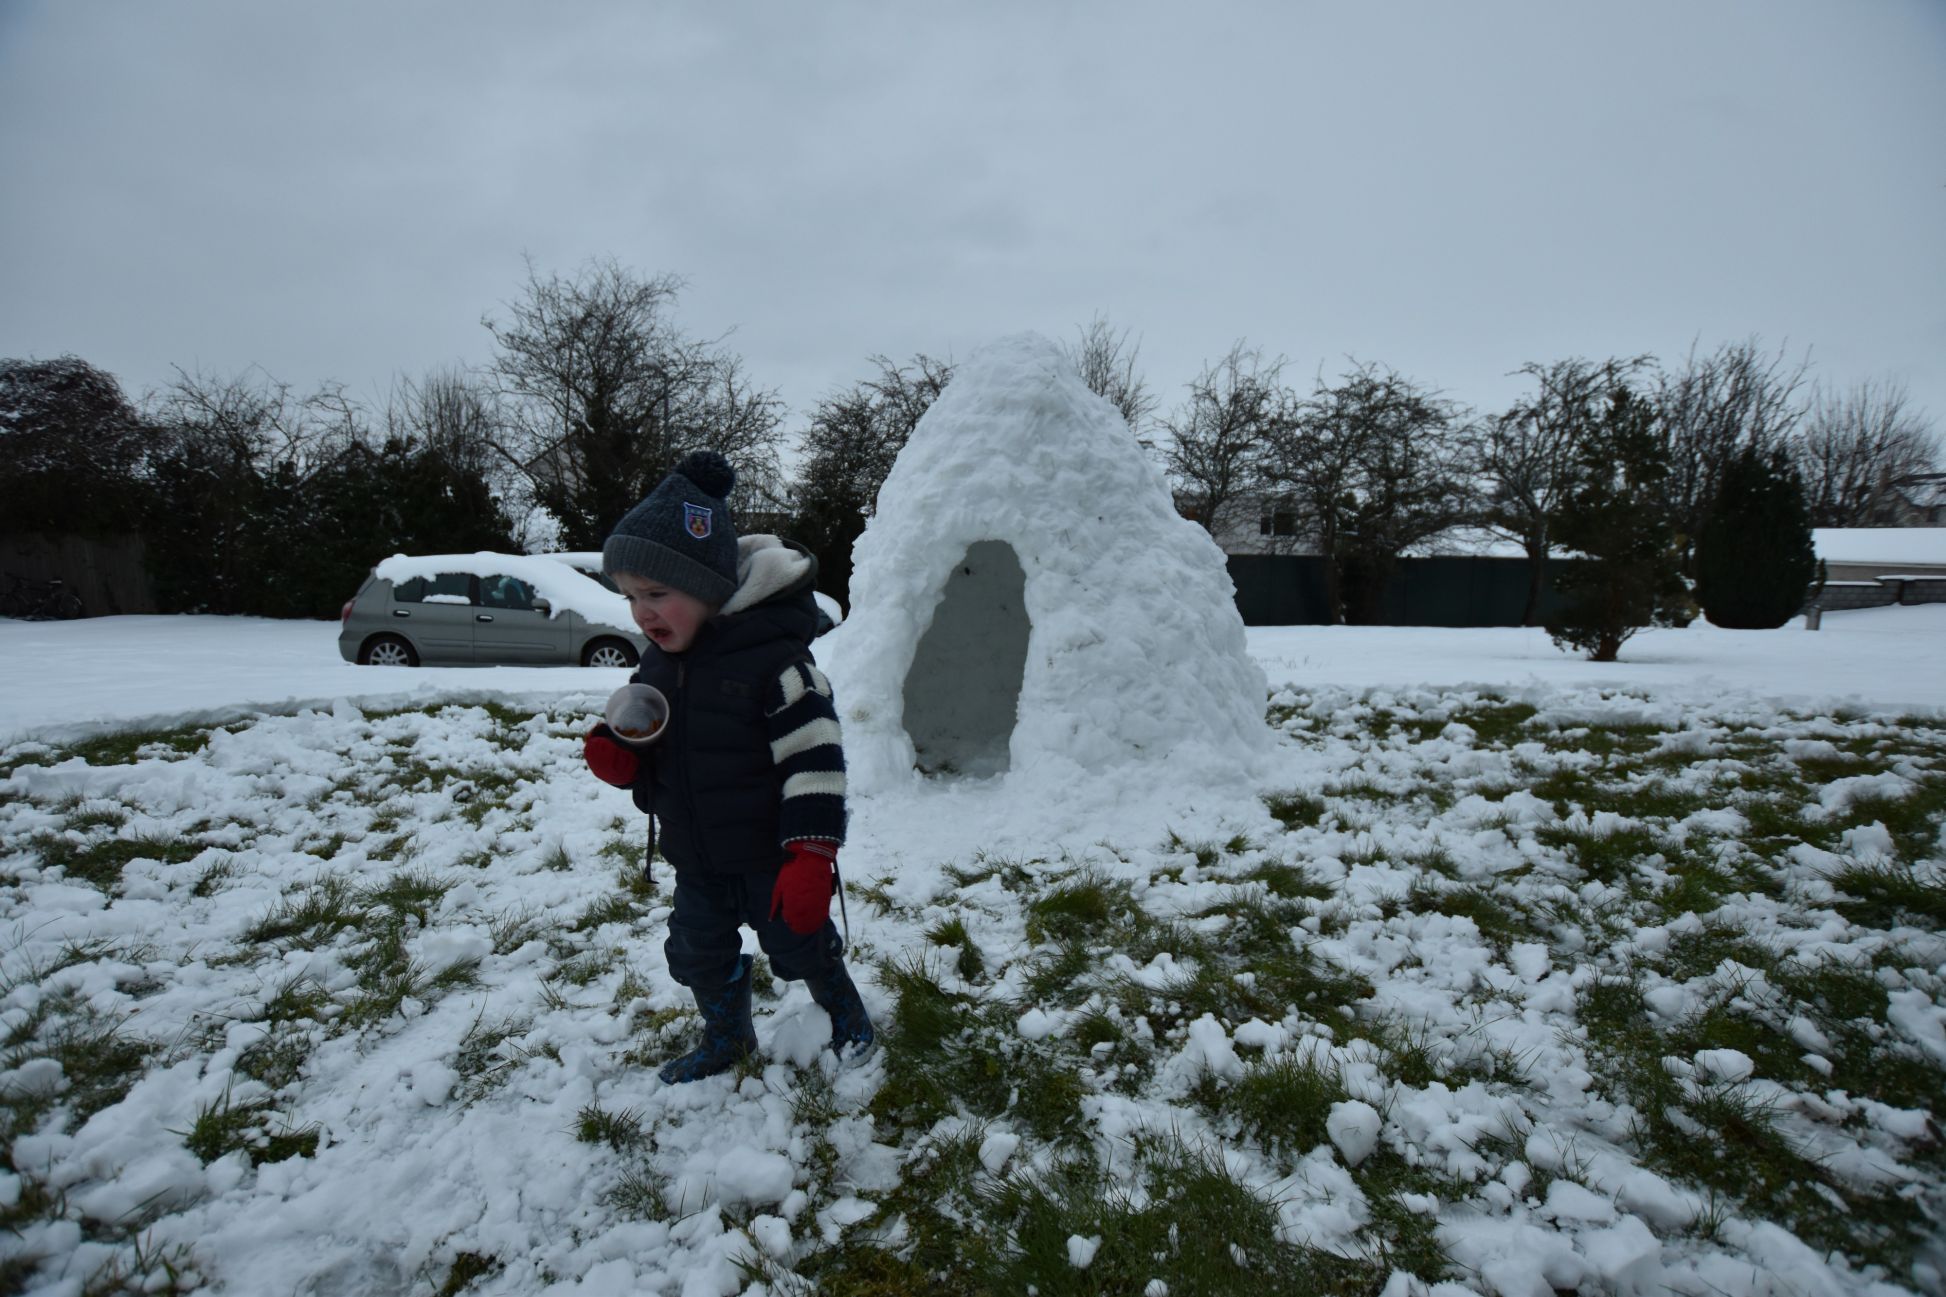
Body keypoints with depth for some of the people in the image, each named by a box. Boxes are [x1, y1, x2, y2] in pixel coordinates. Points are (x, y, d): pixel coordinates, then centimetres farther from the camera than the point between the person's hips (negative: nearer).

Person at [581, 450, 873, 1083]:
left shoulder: (773, 658, -25)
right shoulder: (657, 666, -1)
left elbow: (814, 763, -25)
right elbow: (647, 761, 11)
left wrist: (809, 859, -26)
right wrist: (617, 760, -13)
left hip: (769, 855, -6)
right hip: (696, 858, 7)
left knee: (797, 940, 13)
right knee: (698, 951, 19)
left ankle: (843, 1008, 44)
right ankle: (726, 1037, 46)